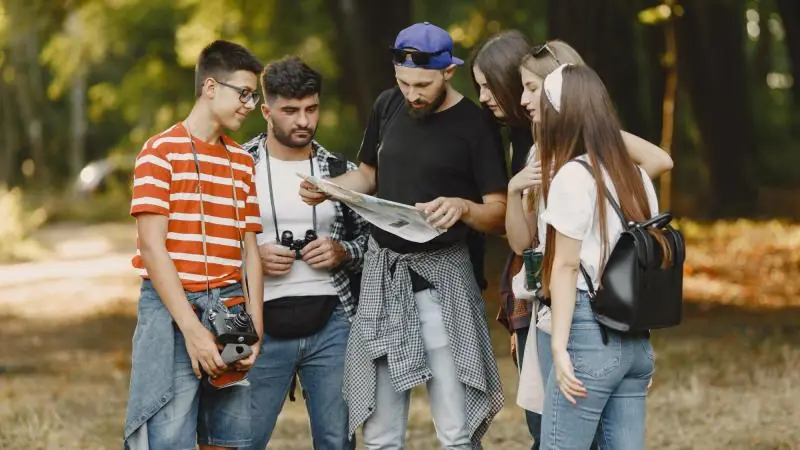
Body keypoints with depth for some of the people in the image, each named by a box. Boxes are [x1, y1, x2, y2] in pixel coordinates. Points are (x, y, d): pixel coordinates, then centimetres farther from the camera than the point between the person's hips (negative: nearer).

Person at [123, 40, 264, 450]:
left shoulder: (243, 163, 15)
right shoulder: (161, 152, -3)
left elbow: (249, 252, 12)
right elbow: (152, 247, -9)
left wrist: (255, 332, 0)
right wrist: (192, 328, -16)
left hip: (230, 311, 6)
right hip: (173, 309, -5)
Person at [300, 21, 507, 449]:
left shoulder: (473, 125, -8)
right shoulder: (387, 105, 6)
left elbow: (500, 212, -9)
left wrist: (463, 207, -30)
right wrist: (326, 188, 0)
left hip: (440, 277, -5)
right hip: (382, 271, 5)